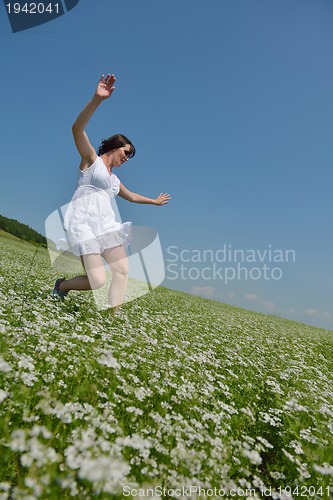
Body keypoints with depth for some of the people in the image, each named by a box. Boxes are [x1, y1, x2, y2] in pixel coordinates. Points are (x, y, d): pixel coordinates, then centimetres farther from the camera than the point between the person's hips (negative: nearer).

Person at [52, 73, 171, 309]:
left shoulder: (114, 179, 26)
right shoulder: (91, 159, 6)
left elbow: (131, 195, 44)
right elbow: (77, 129, -13)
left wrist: (155, 201, 54)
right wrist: (97, 99, -27)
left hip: (106, 225, 8)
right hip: (84, 225, -8)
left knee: (122, 271, -7)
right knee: (97, 281, -17)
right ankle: (62, 285, 14)